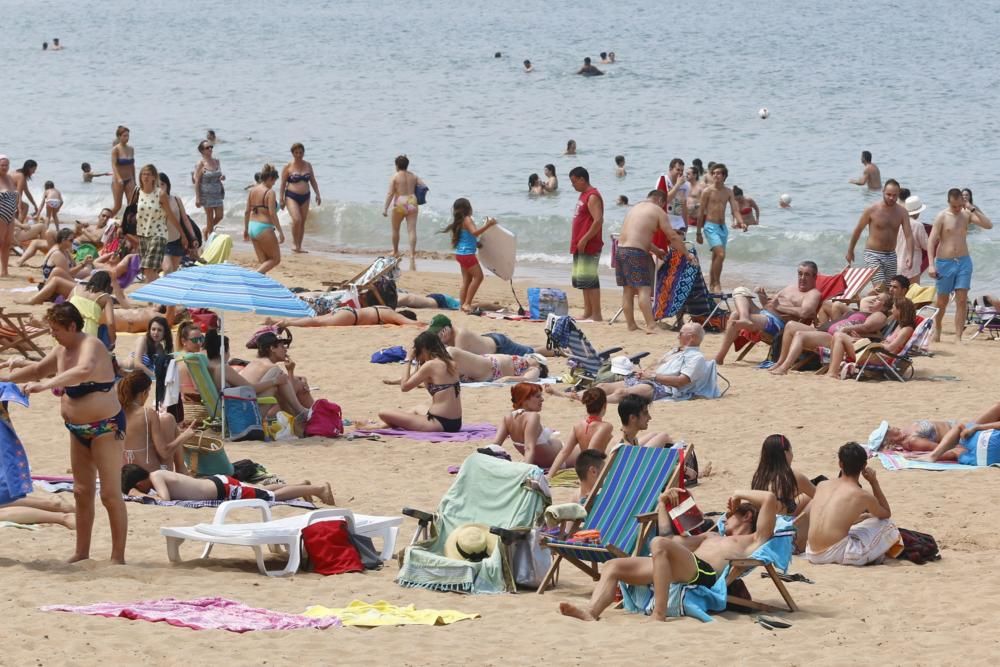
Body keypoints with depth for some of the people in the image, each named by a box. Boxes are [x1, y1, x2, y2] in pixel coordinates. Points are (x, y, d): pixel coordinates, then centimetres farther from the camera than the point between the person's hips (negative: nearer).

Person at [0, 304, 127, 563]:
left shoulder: (91, 346, -20)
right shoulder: (62, 351, 7)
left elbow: (84, 371, -42)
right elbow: (38, 369, 25)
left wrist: (46, 385, -46)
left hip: (106, 427, -9)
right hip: (79, 429, 9)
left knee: (111, 494, -7)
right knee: (82, 492, 14)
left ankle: (118, 557, -4)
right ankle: (81, 552, 22)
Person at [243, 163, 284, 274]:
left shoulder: (252, 190, 9)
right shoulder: (269, 192, -12)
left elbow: (247, 212, 12)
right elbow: (272, 214, -17)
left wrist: (246, 229, 19)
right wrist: (280, 232, -13)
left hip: (252, 227, 8)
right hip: (264, 228, -8)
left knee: (263, 262, 14)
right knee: (275, 259, 5)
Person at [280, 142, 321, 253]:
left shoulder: (308, 166, 9)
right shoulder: (288, 167, -4)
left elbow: (313, 181, 15)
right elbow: (283, 184, -3)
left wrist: (317, 194, 7)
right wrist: (281, 199, -7)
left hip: (305, 197, 5)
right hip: (291, 196, -5)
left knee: (302, 222, 6)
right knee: (296, 219, -21)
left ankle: (299, 246, 13)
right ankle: (294, 243, -4)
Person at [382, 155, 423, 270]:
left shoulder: (395, 177, -6)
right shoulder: (413, 176, 8)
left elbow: (390, 193, -12)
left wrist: (385, 208, -12)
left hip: (400, 204, -3)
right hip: (412, 203, 3)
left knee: (395, 229, 19)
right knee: (412, 230, -3)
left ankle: (396, 252, 34)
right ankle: (412, 255, -13)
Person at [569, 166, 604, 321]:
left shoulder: (592, 197, -14)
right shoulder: (583, 195, 17)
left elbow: (598, 221, -24)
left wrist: (584, 240, -23)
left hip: (589, 246, -10)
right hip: (580, 246, 10)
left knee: (589, 279, -11)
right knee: (582, 280, 12)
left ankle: (596, 315, -11)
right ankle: (588, 313, 17)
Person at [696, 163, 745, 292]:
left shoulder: (728, 192, 10)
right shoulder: (707, 191, -4)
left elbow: (735, 209, 4)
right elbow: (701, 212, -1)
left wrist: (741, 223, -16)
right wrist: (698, 233, -1)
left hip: (723, 228, 6)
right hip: (711, 227, -6)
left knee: (716, 258, 11)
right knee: (721, 254, -20)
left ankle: (711, 286, 20)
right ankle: (717, 284, -13)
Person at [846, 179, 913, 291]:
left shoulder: (902, 212, -2)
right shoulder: (872, 210, -10)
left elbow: (909, 235, -9)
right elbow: (858, 230, 2)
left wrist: (909, 255, -25)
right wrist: (850, 251, 9)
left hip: (891, 255, 5)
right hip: (873, 255, -5)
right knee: (880, 288, -20)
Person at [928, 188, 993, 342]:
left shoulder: (967, 214, 3)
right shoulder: (942, 217, -8)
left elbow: (989, 225, -5)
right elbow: (931, 241, -10)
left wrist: (974, 210, -15)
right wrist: (931, 264, -19)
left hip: (964, 261, 2)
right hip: (945, 263, -2)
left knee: (962, 300, -6)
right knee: (942, 300, 9)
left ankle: (958, 337, -6)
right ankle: (937, 329, 32)